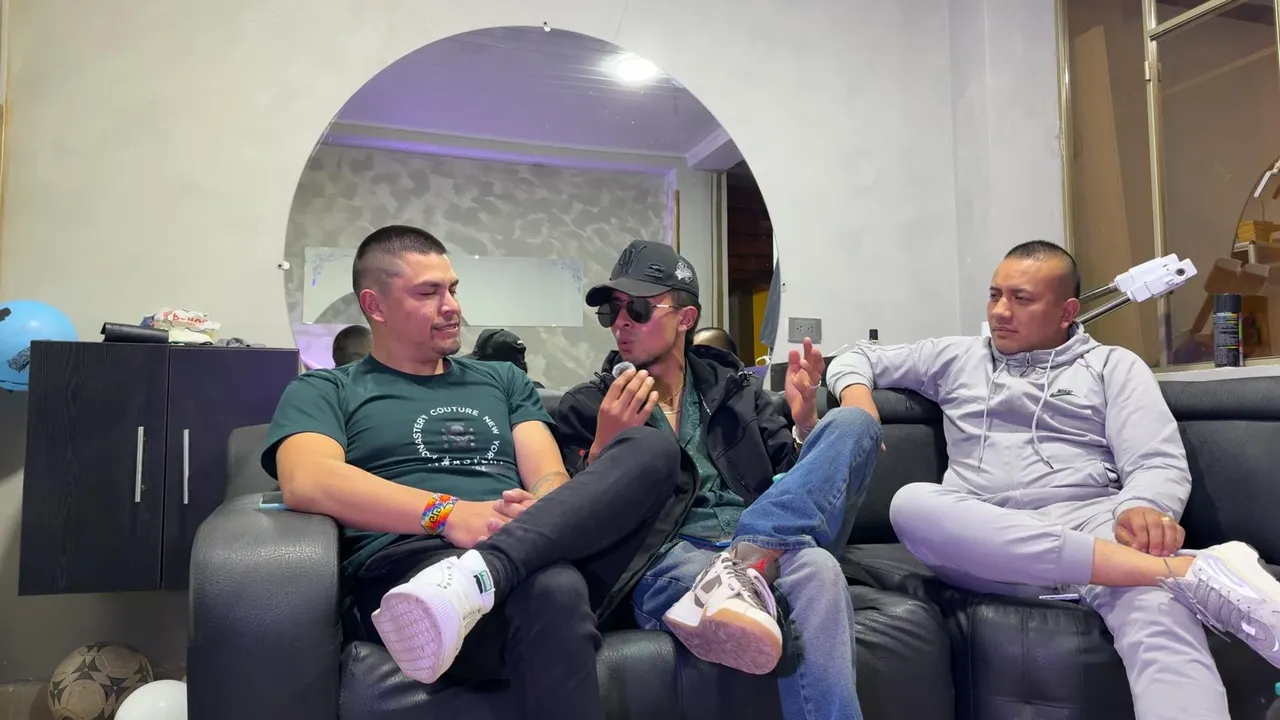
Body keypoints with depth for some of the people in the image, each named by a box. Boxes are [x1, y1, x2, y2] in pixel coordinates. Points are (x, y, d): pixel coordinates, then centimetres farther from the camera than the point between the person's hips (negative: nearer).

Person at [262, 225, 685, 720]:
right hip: (405, 567, -6)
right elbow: (307, 483, -5)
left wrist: (539, 512, -11)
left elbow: (550, 477, 15)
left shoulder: (504, 381, 28)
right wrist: (447, 513, -18)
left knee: (650, 448, -23)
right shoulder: (324, 392, 16)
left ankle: (472, 580, -35)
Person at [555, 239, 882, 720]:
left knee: (853, 424, -20)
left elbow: (793, 476, 18)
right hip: (670, 556, -5)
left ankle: (744, 567, -36)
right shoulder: (586, 408, 13)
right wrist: (604, 448, -14)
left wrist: (805, 419, -2)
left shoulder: (734, 386, 22)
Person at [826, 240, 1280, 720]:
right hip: (984, 543, 2)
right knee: (913, 504, -35)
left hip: (1092, 525, -1)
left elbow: (1160, 464, 4)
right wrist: (857, 394, 7)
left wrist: (1144, 509, -21)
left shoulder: (1113, 365, 18)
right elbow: (860, 358, 33)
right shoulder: (957, 359, 26)